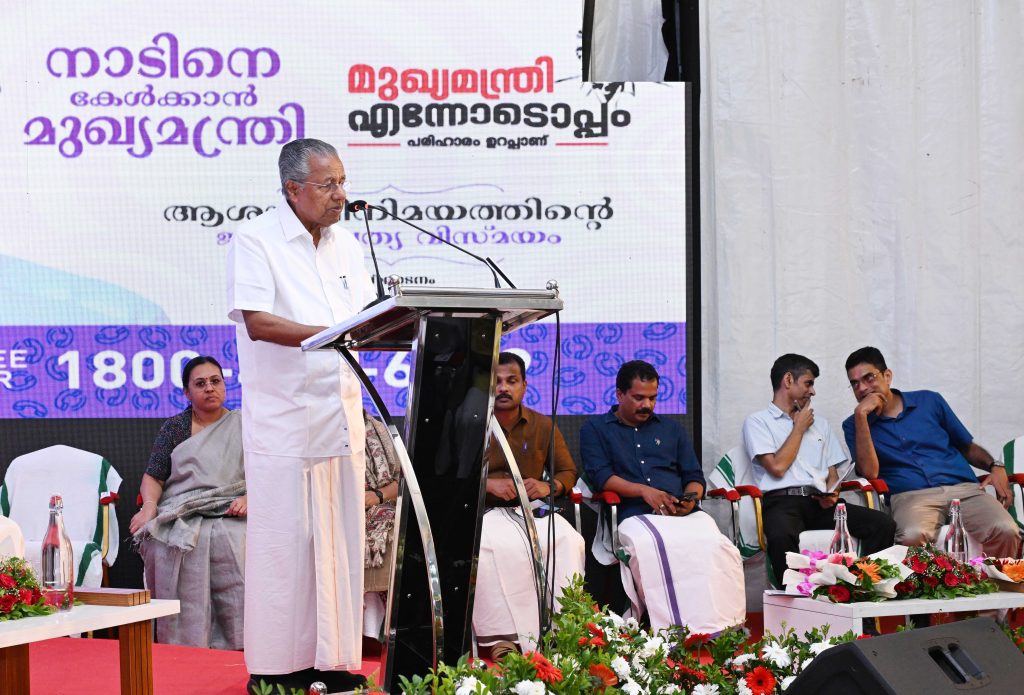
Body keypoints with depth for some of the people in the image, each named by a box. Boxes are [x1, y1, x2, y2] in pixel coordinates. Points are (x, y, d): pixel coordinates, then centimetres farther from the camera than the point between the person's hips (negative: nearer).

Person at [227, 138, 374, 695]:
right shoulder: (255, 240, -8)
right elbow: (258, 323, -18)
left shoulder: (345, 243, 14)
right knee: (283, 540, -4)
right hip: (282, 416, -6)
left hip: (340, 413, 6)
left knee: (340, 539, 7)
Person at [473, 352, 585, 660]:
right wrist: (488, 484, -17)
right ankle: (502, 637, -36)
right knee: (487, 546, -38)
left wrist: (549, 487, -6)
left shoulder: (544, 426, 11)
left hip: (530, 510, 3)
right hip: (483, 511, -3)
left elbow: (568, 472, 17)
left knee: (568, 540, -28)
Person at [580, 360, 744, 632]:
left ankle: (716, 627, -34)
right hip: (634, 514, -3)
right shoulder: (595, 430, 19)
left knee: (714, 544, -33)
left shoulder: (671, 429, 30)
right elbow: (600, 476, 3)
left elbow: (694, 477, 24)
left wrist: (691, 497, -1)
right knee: (653, 548, -41)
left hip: (685, 514, 3)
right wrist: (643, 491, -12)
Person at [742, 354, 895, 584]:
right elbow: (777, 467, -4)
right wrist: (799, 427, 8)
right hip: (782, 502, -5)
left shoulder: (820, 424, 29)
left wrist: (831, 494, -1)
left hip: (819, 503, 5)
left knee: (883, 524, -20)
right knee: (781, 535, -42)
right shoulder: (757, 421, 10)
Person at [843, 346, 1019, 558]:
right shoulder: (855, 425, 15)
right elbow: (869, 471, -3)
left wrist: (995, 467, 6)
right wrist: (861, 414, -3)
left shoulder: (929, 401, 20)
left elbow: (967, 447, 27)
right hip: (910, 496, -2)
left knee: (1005, 531, -28)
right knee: (912, 537, -40)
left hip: (963, 489, 2)